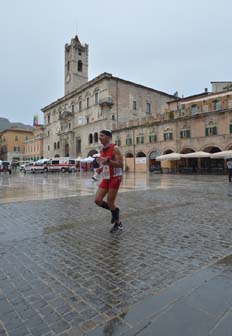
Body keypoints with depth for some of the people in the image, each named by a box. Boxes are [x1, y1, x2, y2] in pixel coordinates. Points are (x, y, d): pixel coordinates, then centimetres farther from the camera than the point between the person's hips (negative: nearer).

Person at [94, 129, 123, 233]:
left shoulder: (115, 148, -12)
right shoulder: (102, 150, 10)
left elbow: (120, 165, -18)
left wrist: (107, 160, -28)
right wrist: (100, 169, -1)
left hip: (115, 178, -7)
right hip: (106, 179, 7)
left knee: (110, 202, -3)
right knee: (97, 200, -2)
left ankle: (118, 224, 18)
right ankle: (114, 210, 25)